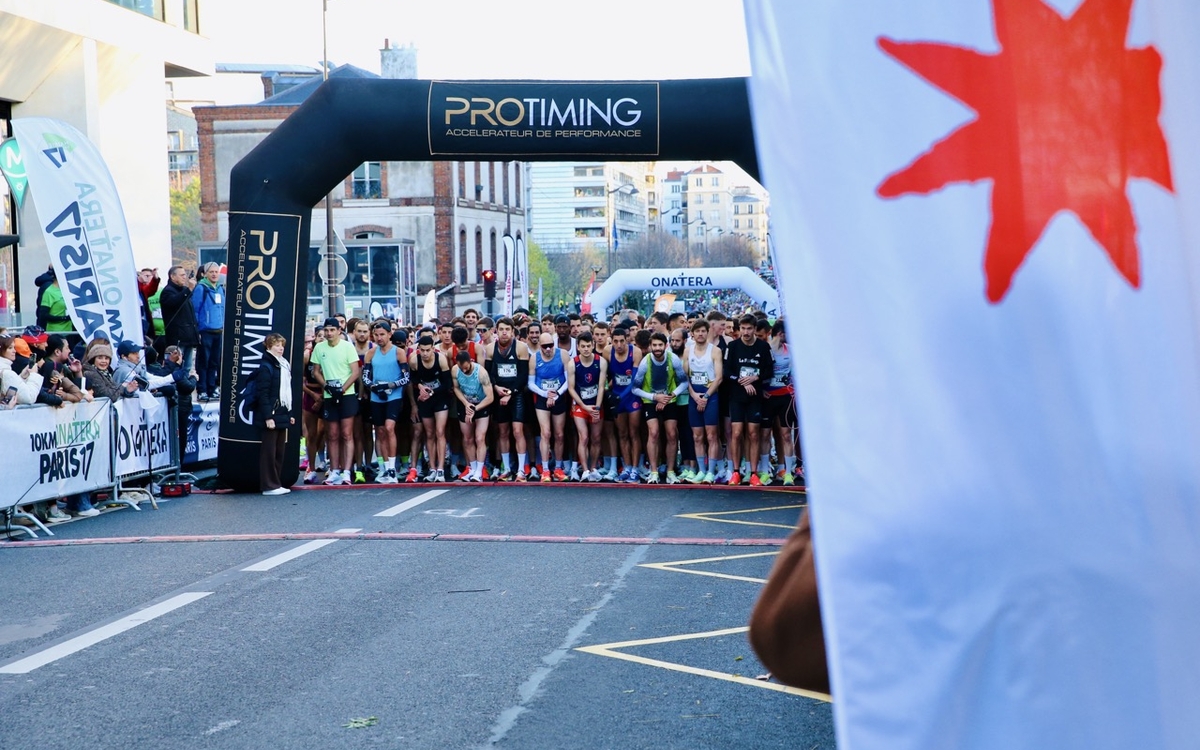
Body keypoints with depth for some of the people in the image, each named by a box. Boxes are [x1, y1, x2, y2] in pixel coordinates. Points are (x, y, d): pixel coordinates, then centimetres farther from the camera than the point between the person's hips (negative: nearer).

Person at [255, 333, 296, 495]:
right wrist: (268, 417, -20)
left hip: (282, 416, 9)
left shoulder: (285, 366, 17)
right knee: (269, 452, -4)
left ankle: (276, 483, 16)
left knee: (280, 452, 10)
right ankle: (269, 486, 0)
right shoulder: (266, 367, -10)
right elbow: (263, 394, -16)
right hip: (270, 416, -9)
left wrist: (290, 413, 16)